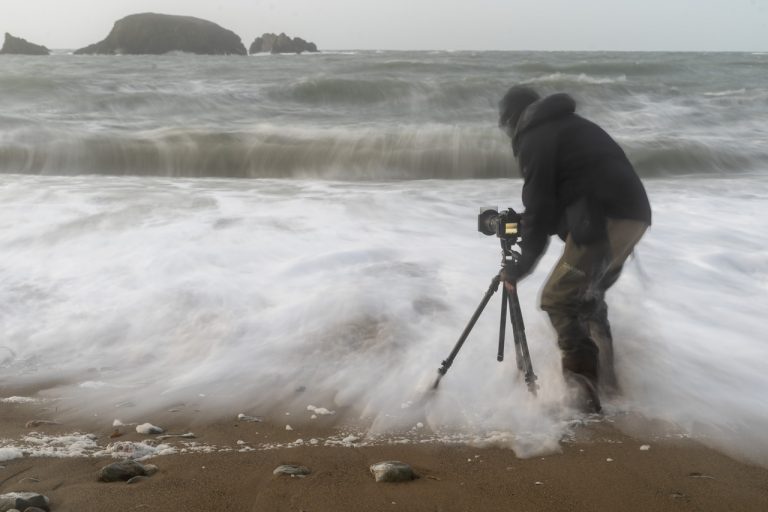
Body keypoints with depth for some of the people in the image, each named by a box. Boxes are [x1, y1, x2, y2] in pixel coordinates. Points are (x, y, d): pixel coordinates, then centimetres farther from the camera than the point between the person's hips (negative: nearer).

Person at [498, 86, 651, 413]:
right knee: (587, 295, 21)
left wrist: (519, 268, 3)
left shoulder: (534, 138, 0)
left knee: (557, 299, -4)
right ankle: (603, 379, 22)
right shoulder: (570, 126, 27)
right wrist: (524, 225, 31)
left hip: (605, 220, -9)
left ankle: (585, 384, -11)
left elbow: (540, 207, -4)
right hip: (633, 214, 9)